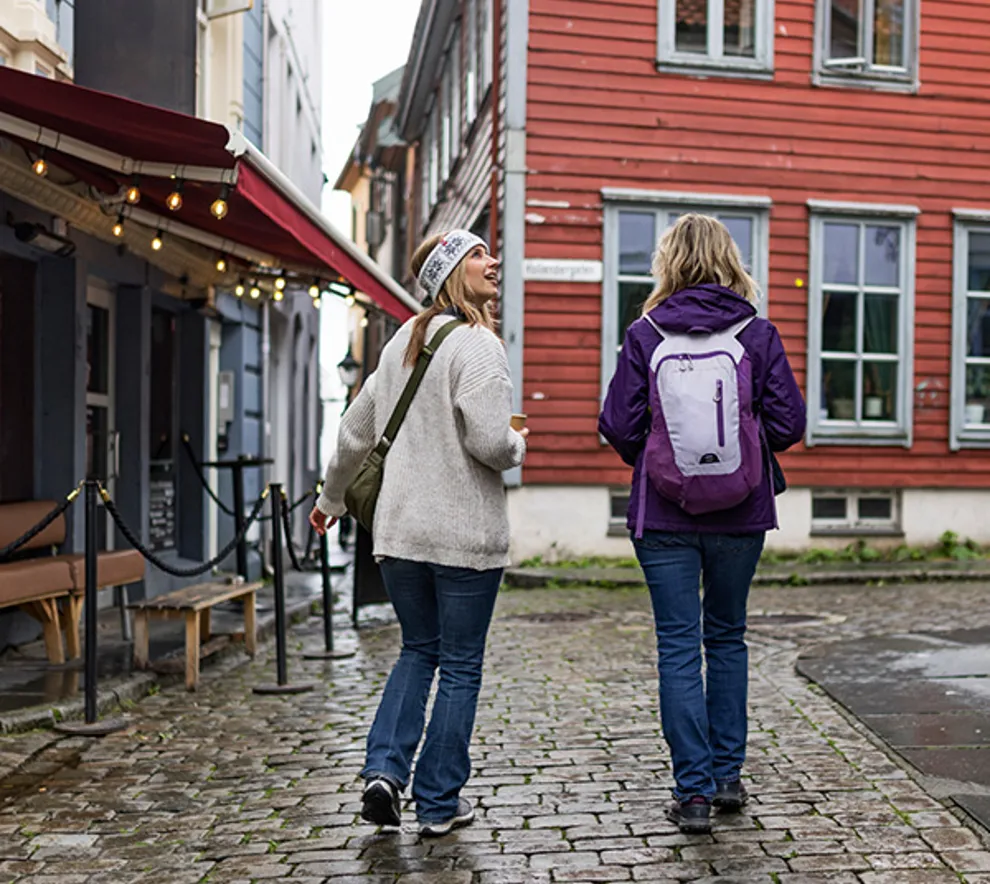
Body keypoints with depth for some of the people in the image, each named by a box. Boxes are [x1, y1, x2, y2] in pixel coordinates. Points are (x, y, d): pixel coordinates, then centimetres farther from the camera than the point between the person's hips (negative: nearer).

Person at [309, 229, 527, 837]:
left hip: (401, 531, 6)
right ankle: (439, 803, 15)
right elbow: (490, 442, -23)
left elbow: (357, 429, 17)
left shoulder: (403, 343, 11)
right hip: (466, 535, -6)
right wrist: (519, 445, 0)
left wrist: (331, 497, 30)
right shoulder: (475, 345, -13)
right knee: (460, 666, 7)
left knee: (417, 650, 21)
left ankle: (385, 768, 8)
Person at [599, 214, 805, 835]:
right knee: (727, 637, 18)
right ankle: (727, 776, 25)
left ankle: (694, 790, 7)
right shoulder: (757, 334, -3)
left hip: (664, 516, -1)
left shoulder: (646, 335, -5)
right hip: (740, 513, 2)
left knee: (679, 646, 5)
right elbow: (788, 423, -5)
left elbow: (619, 427, -6)